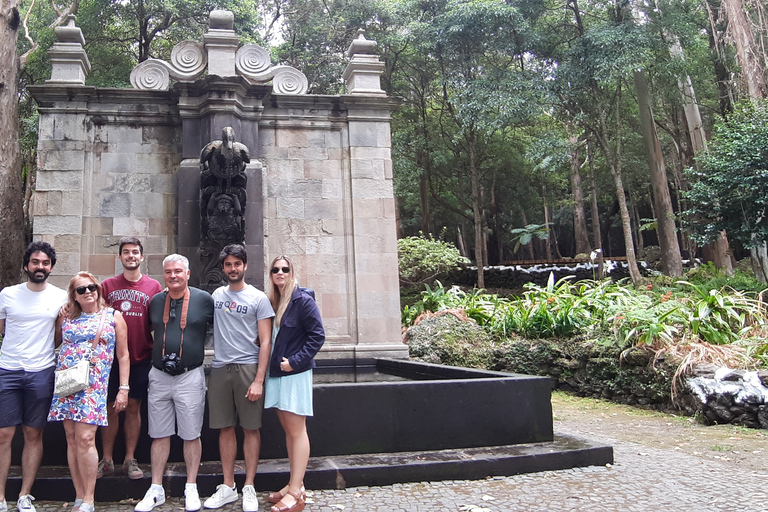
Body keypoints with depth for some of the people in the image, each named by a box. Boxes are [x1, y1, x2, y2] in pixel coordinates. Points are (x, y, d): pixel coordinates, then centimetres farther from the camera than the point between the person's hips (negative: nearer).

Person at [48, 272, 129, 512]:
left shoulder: (113, 317, 5)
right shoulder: (66, 318, 11)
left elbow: (123, 356, 4)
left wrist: (123, 389, -1)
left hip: (94, 386, -3)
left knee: (85, 438, -12)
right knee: (72, 439, 4)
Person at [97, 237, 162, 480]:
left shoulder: (153, 286, 2)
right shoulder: (107, 285, 4)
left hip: (140, 358, 0)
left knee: (133, 408, 7)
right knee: (111, 408, 6)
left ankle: (130, 460, 16)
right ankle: (106, 460, 17)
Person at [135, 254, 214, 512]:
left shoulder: (204, 300, -5)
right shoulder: (155, 301, 7)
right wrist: (155, 352, 16)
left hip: (190, 376, -3)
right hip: (158, 376, 3)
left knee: (191, 435, 5)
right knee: (159, 435, 10)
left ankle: (191, 489, 17)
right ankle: (156, 489, 20)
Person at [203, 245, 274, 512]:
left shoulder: (258, 298, -1)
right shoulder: (216, 295, 12)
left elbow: (265, 342, -4)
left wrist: (259, 380, -12)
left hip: (248, 368, -3)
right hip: (219, 368, 4)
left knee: (250, 428, 1)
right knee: (225, 428, 8)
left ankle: (249, 488, 11)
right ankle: (227, 487, 18)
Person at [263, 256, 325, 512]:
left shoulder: (302, 299, -10)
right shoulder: (272, 301, 11)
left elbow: (317, 336, -13)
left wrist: (295, 361, -17)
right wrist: (274, 362, 8)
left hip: (295, 373, -7)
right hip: (276, 373, 7)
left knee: (296, 431, -3)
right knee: (288, 430, 12)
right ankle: (295, 484, 21)